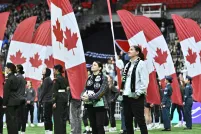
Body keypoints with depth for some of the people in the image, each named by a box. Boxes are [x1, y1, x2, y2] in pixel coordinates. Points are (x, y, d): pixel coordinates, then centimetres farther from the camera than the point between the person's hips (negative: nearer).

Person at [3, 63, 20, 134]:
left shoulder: (8, 79, -14)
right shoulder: (15, 78, 12)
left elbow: (6, 92, -15)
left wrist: (4, 103, -13)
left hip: (10, 102, -9)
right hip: (16, 100, 9)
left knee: (10, 120, -6)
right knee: (14, 119, 10)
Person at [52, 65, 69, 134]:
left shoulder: (56, 79, -11)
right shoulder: (64, 79, 13)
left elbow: (55, 91, -15)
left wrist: (54, 102, -16)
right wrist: (66, 98, 17)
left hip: (59, 99, -8)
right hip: (65, 98, 8)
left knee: (58, 118, -6)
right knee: (63, 116, 11)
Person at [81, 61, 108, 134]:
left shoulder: (103, 78, -6)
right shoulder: (89, 78, 13)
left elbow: (102, 91, -16)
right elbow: (85, 89, 10)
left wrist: (90, 97, -23)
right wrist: (83, 96, -13)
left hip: (99, 104, -6)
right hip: (90, 104, 6)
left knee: (99, 126, -7)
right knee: (93, 126, 9)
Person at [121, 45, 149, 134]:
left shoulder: (141, 63, -5)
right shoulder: (127, 65, 16)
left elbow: (145, 80, -12)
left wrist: (138, 93, -15)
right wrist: (123, 90, 8)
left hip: (136, 97, -7)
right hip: (126, 96, 8)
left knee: (140, 121, -5)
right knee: (128, 121, 9)